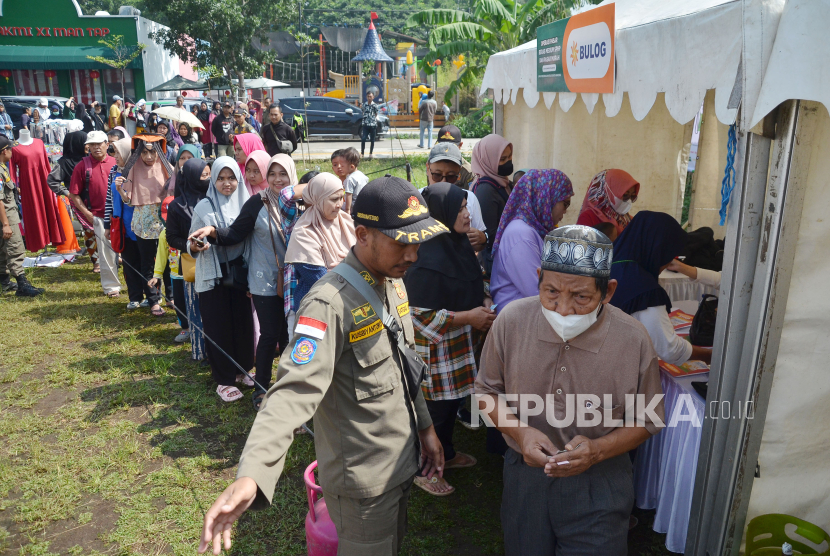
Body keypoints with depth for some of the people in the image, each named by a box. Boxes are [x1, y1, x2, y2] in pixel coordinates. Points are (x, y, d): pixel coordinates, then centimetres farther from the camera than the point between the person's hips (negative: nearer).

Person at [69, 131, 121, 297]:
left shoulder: (116, 163, 5)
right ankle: (111, 286, 16)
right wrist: (88, 214, -6)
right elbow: (74, 195, 1)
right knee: (106, 253, 3)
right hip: (99, 216, -2)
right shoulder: (82, 166, 0)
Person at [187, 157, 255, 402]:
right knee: (218, 326, 3)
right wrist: (194, 246, -25)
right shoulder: (204, 207, -5)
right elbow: (192, 241, -2)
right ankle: (223, 380, 15)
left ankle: (241, 369, 28)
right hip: (213, 276, -2)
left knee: (242, 322, 8)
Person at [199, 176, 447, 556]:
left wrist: (425, 427, 15)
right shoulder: (331, 304, -27)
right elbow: (294, 391, -38)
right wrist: (250, 475, -50)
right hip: (364, 481, -8)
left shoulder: (393, 282, 1)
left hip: (401, 463, 8)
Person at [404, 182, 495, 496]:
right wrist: (468, 317, -21)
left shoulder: (458, 243, 3)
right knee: (435, 408, 6)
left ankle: (445, 453, 45)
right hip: (436, 350, -9)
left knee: (452, 402, 24)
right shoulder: (428, 259, -27)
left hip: (460, 346, 9)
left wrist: (482, 309, 1)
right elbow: (421, 314, -25)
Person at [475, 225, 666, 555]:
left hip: (599, 483, -2)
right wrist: (519, 431, -18)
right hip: (525, 471, 2)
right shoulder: (511, 321, -16)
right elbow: (487, 390, 0)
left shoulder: (634, 342, -19)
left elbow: (647, 421, -4)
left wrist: (598, 449, -22)